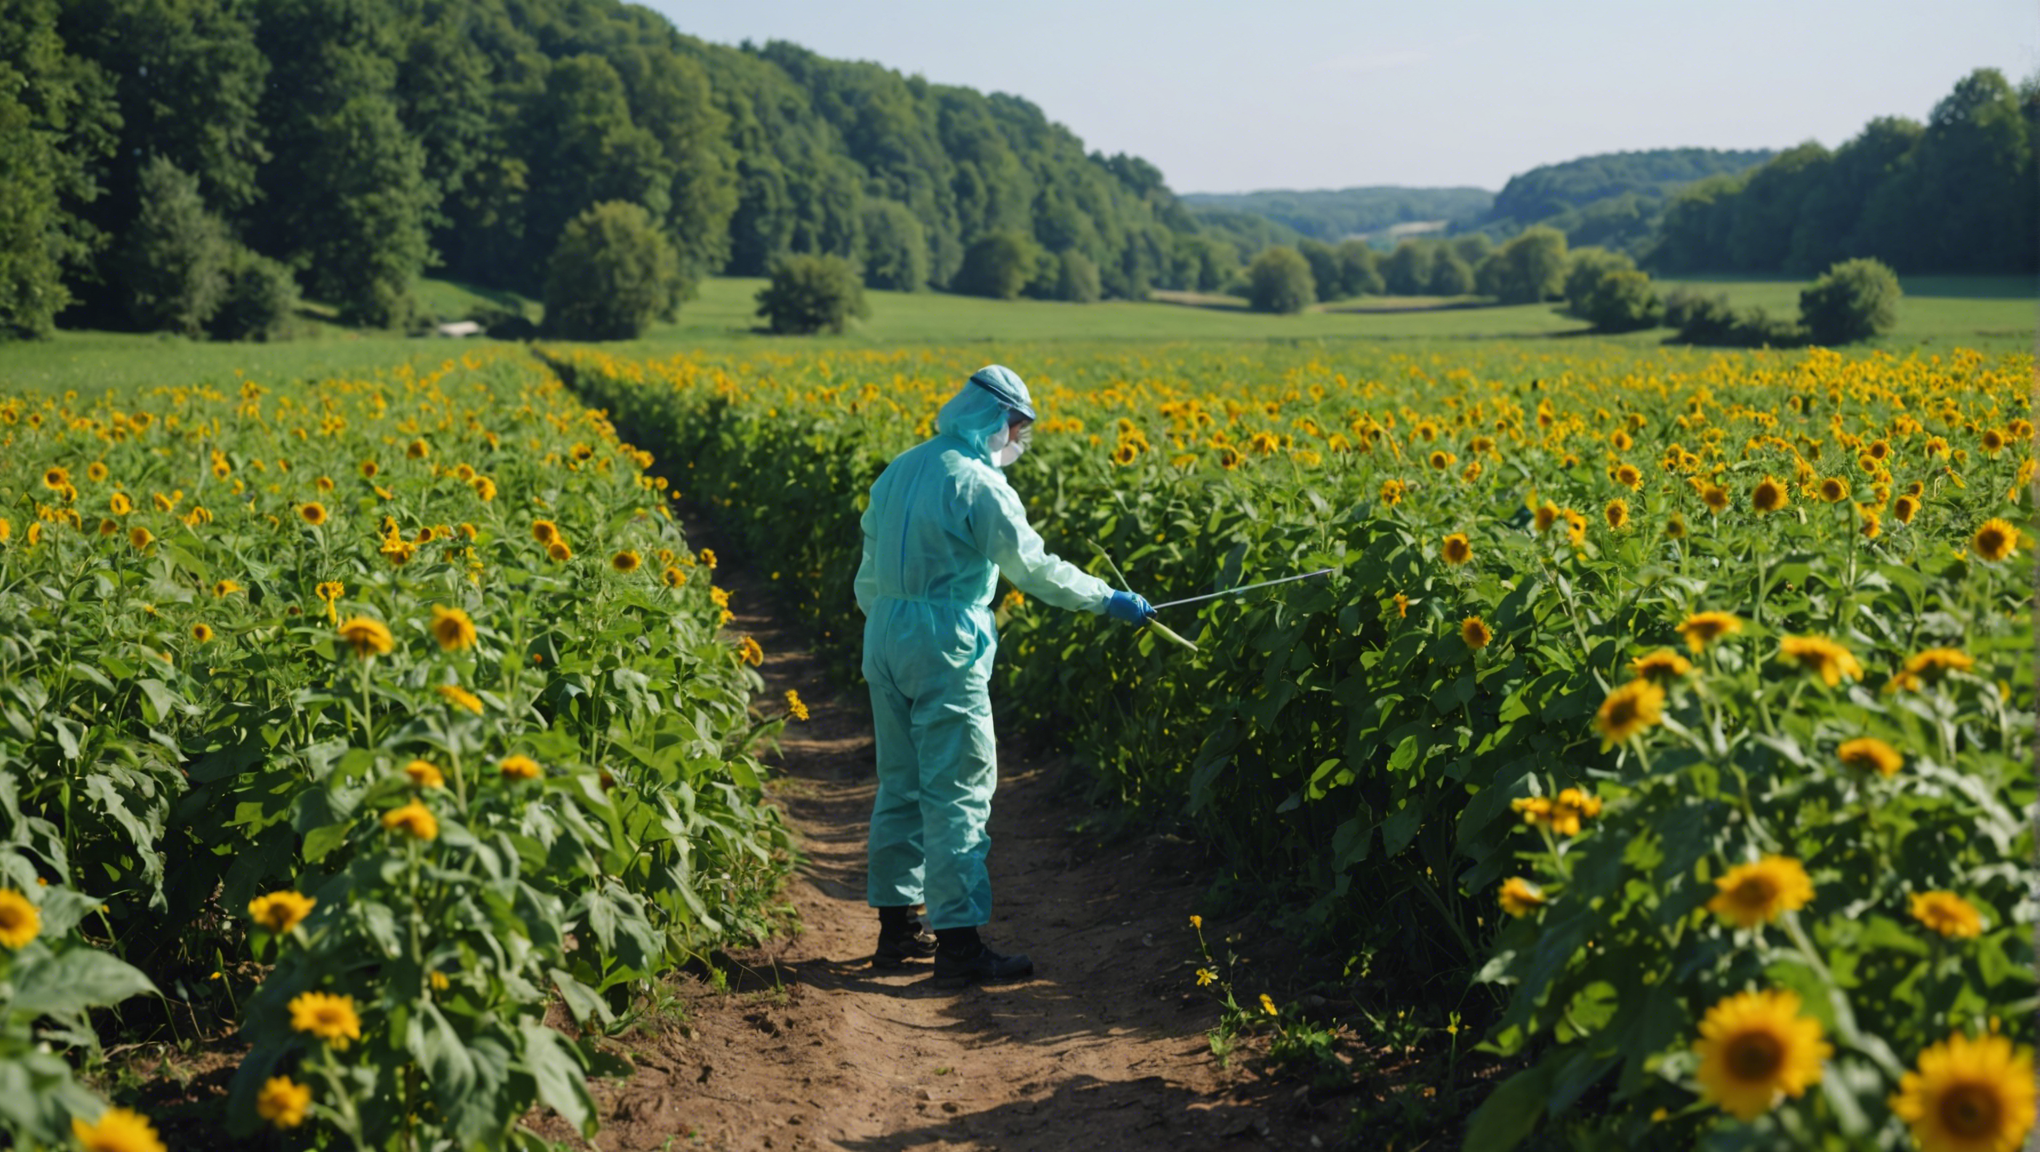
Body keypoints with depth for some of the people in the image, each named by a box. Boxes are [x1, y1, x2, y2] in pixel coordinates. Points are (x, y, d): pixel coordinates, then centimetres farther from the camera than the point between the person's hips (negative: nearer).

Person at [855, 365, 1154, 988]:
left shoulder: (899, 471, 12)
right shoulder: (978, 484, -13)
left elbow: (870, 567, 18)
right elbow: (1033, 566, -12)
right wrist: (1109, 599, -2)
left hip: (885, 640, 9)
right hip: (944, 651, -9)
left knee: (900, 785, 16)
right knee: (958, 794, -5)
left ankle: (896, 925, 23)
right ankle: (958, 943, -4)